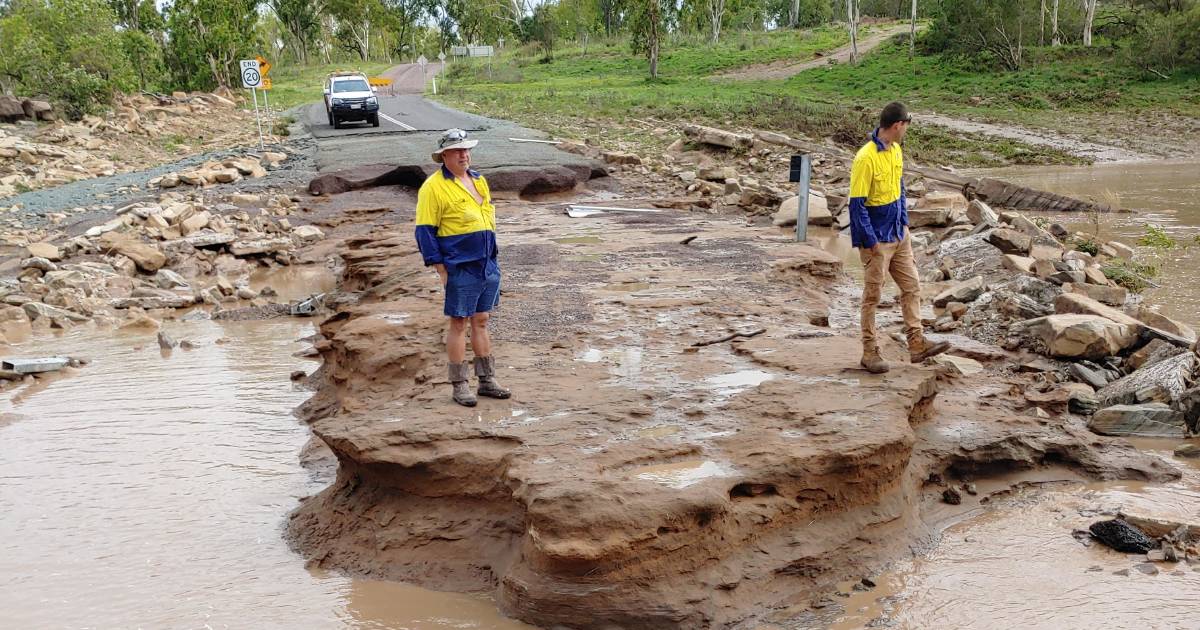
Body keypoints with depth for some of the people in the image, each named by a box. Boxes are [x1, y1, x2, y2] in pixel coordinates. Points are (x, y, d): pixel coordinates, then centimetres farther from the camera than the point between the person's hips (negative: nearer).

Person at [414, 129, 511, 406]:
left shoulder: (479, 180, 12)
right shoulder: (434, 187, -11)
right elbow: (425, 231, -11)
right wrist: (441, 270, -14)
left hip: (488, 266, 7)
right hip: (460, 269, -7)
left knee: (481, 322, 14)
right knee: (459, 324, 1)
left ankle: (487, 381, 22)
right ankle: (460, 386, 10)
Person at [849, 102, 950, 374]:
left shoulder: (895, 150, 5)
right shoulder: (866, 158, -22)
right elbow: (856, 204, -20)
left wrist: (904, 223, 13)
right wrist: (870, 241, -18)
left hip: (899, 235, 8)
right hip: (877, 239, -8)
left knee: (911, 287, 10)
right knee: (872, 296, 3)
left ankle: (917, 344, 17)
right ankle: (870, 352, 13)